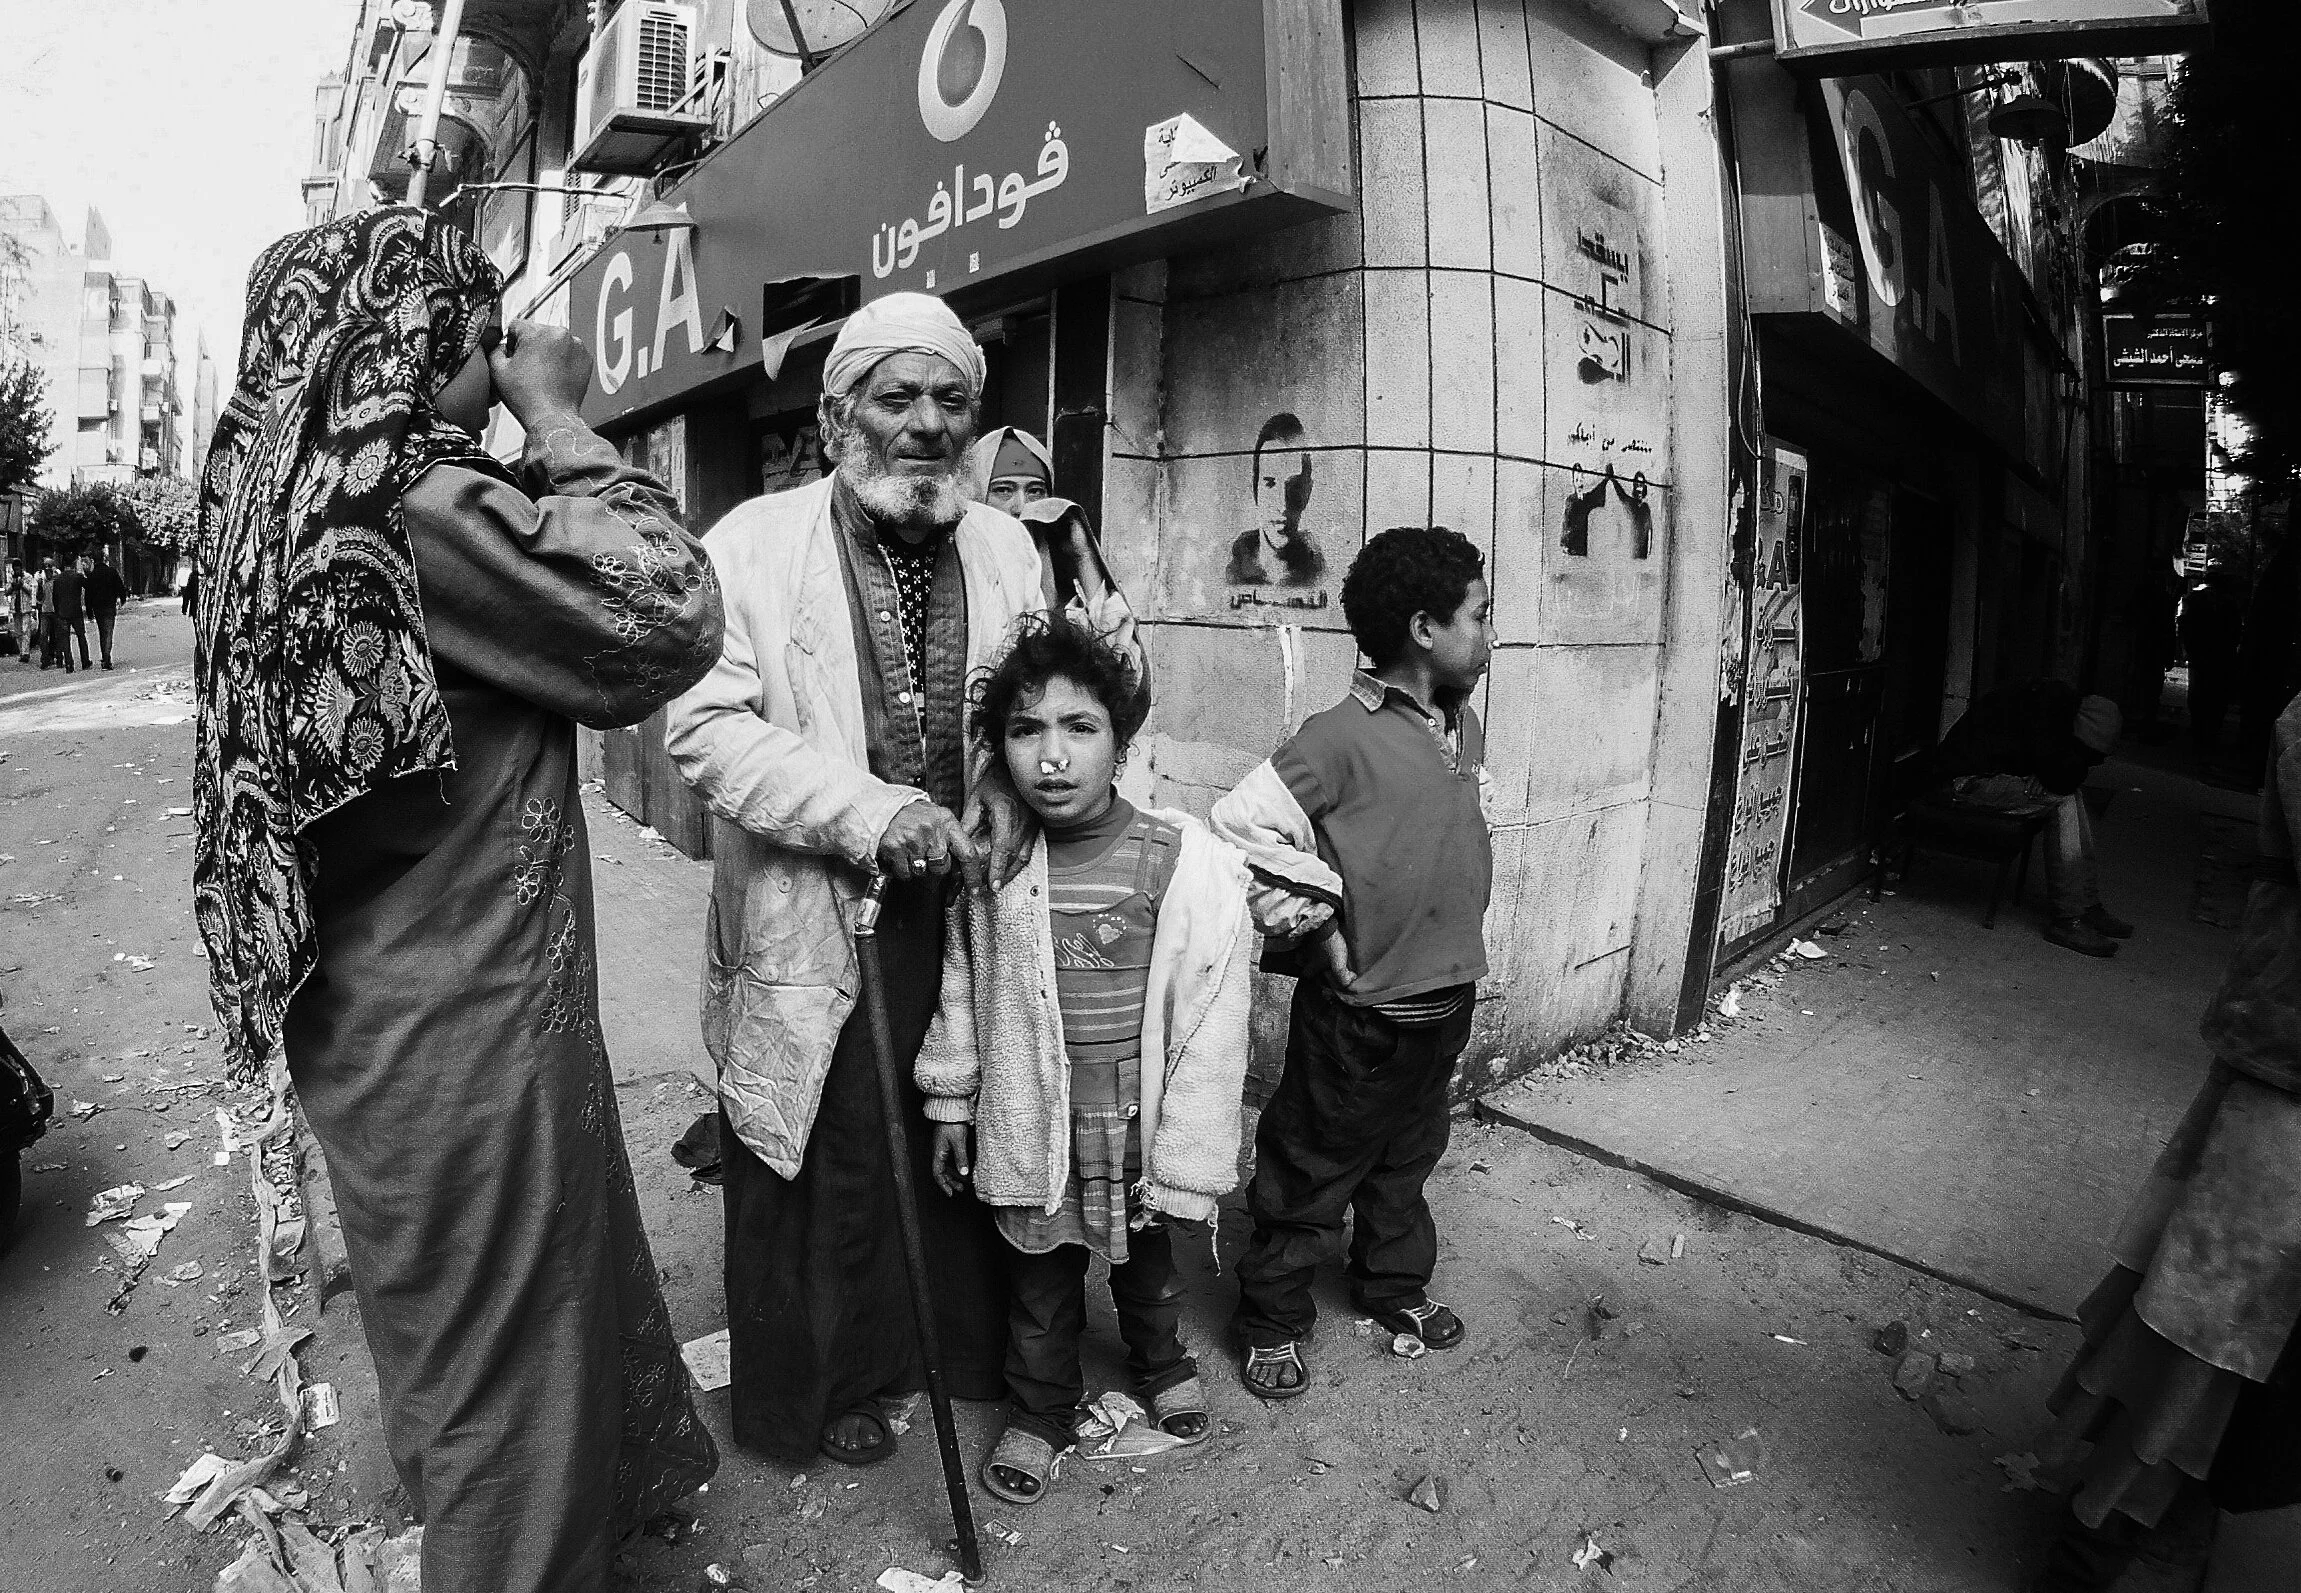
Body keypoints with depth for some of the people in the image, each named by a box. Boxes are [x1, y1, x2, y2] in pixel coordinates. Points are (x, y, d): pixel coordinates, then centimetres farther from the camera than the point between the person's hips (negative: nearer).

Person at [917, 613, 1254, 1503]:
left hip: (1133, 1128, -1)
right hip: (1029, 1127, 2)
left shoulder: (1184, 866, -20)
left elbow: (1211, 1031, -16)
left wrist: (1184, 1167, -13)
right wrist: (950, 1102, 10)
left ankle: (1162, 1364, 55)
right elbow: (960, 988, 5)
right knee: (1038, 1280, 20)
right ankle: (1040, 1411, 46)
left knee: (1146, 1262, 25)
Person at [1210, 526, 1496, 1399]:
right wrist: (1317, 927, -18)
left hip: (1446, 1000, 8)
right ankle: (1272, 1319, 30)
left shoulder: (1464, 726, 3)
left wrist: (1458, 936, 12)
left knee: (1407, 1159, 26)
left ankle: (1395, 1284, 48)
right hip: (1359, 1010, -7)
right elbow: (1241, 827, -23)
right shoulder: (1341, 738, -22)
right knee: (1312, 1172, 11)